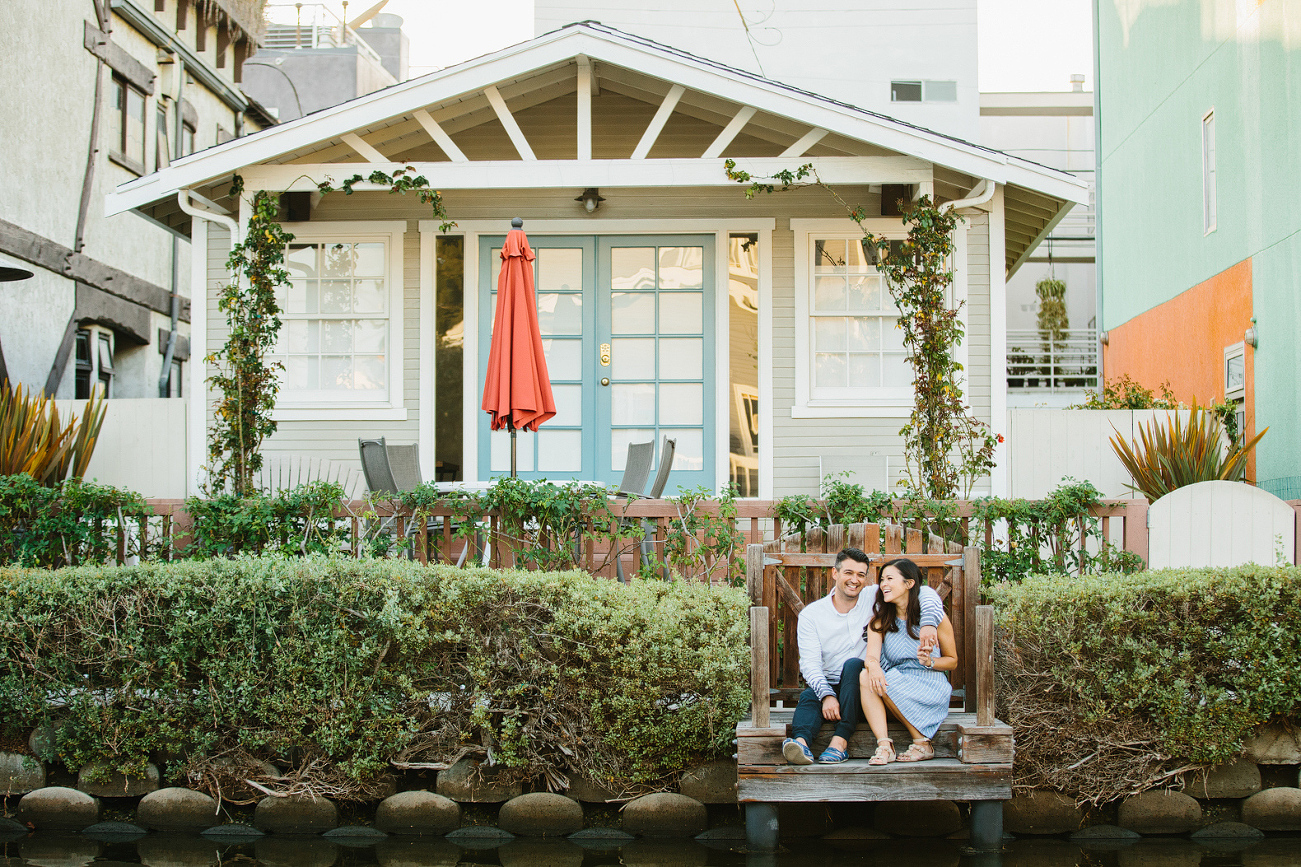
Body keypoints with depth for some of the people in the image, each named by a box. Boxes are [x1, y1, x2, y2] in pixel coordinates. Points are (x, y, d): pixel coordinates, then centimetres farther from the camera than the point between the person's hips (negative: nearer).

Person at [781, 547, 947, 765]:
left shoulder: (873, 598, 3)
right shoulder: (811, 614, 1)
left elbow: (925, 592, 0)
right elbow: (810, 662, -9)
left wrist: (928, 622, -23)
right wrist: (826, 695, -28)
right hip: (830, 688, 1)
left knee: (853, 664, -31)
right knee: (808, 696, -31)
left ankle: (840, 741, -43)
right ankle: (802, 742, -62)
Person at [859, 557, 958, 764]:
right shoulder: (879, 619, 5)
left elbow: (952, 661, 4)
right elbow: (871, 656, -12)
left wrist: (930, 662, -18)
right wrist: (873, 666, -37)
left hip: (930, 688, -3)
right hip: (896, 685, 3)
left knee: (891, 680, -32)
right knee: (866, 675, -27)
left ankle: (923, 744, -18)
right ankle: (884, 745, -37)